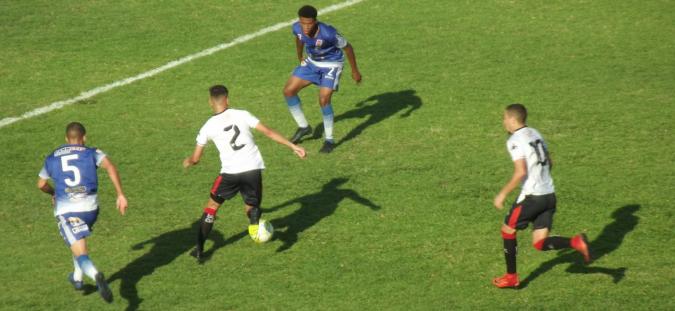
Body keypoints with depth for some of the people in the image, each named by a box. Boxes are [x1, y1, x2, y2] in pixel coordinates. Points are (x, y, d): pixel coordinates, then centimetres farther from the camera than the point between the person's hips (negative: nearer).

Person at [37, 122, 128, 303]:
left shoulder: (52, 158, 18)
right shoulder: (92, 153, 10)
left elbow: (41, 185, 30)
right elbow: (110, 167, -9)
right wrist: (120, 195, -11)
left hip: (65, 210, -1)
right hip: (89, 206, 1)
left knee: (81, 254, -10)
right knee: (79, 239, 34)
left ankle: (95, 275, -41)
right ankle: (77, 278, 44)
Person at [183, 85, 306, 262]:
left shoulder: (207, 128, 4)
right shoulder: (241, 115, 3)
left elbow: (195, 158, 11)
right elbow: (268, 132, -1)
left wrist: (187, 161, 35)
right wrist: (293, 147, 4)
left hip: (230, 172, -1)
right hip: (253, 169, 1)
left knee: (212, 206, 20)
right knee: (251, 207, 19)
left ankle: (199, 249, 16)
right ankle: (254, 215, -20)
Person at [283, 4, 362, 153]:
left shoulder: (328, 33, -36)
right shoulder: (297, 28, -21)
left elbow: (347, 47, -19)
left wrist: (355, 71, -9)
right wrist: (300, 58, 20)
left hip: (331, 64, -6)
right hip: (312, 62, 6)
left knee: (324, 100, -18)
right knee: (289, 90, 0)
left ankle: (329, 140, 1)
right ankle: (303, 127, 20)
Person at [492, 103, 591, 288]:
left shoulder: (515, 140, -12)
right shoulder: (535, 134, 14)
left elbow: (521, 172, -21)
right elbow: (549, 163, 20)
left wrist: (502, 195, -14)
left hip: (532, 196, -8)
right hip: (549, 195, 8)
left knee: (508, 230, 14)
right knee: (540, 243, 8)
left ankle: (511, 278, 21)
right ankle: (576, 242, -14)